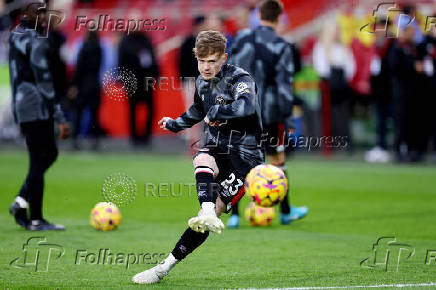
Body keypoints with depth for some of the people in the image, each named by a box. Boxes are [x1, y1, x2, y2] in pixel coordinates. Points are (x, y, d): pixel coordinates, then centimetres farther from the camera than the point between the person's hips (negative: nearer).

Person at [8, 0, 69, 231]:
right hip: (37, 107, -10)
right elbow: (45, 82, -18)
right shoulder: (36, 42, -16)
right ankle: (36, 220, -1)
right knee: (39, 160, -4)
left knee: (50, 153, 19)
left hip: (21, 105, 10)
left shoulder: (16, 36, 12)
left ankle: (21, 202, 14)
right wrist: (60, 118, -17)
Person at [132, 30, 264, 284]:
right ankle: (208, 214, -53)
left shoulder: (239, 78, -15)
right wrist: (175, 124, 47)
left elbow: (247, 106, -39)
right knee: (202, 161, -34)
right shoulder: (202, 82, 8)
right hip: (215, 145, 6)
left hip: (244, 153, -6)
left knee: (215, 210, -13)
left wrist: (214, 113, -27)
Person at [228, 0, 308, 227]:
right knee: (277, 161, 11)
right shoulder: (281, 47, -7)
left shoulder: (243, 37, 3)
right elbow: (284, 84, -9)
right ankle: (286, 212, 23)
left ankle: (234, 215, 1)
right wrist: (286, 115, -5)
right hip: (268, 112, -3)